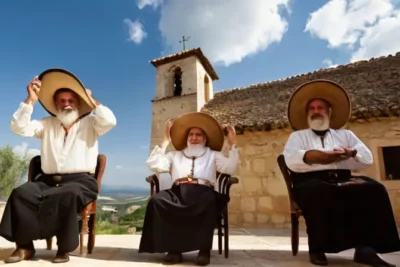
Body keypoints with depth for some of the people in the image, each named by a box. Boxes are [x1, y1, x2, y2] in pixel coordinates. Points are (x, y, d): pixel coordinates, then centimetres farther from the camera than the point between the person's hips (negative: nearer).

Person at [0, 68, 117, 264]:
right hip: (48, 181, 4)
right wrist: (31, 100, 0)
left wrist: (91, 100, -2)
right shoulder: (47, 125, 17)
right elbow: (19, 127, 5)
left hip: (80, 181, -3)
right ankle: (24, 246, -13)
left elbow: (110, 122, -12)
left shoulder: (90, 123, 8)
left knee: (67, 195, -35)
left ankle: (64, 248, -18)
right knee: (21, 193, -24)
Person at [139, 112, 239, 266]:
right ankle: (173, 248, -20)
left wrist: (232, 145, 5)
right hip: (178, 193, 2)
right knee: (157, 200, -30)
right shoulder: (175, 155, 28)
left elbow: (231, 169, 10)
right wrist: (165, 141, 12)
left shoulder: (213, 155, 26)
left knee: (210, 201, -38)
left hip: (202, 193, -1)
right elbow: (153, 165, 12)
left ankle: (204, 249, -23)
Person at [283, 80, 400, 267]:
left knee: (373, 189, -25)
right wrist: (311, 155, -22)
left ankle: (365, 247, -24)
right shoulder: (297, 136, 17)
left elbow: (367, 158, 12)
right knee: (319, 192, -37)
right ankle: (318, 249, -23)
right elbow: (291, 161, -3)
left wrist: (351, 153, -11)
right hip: (312, 182, -3)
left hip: (342, 180, 4)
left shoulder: (345, 134, 26)